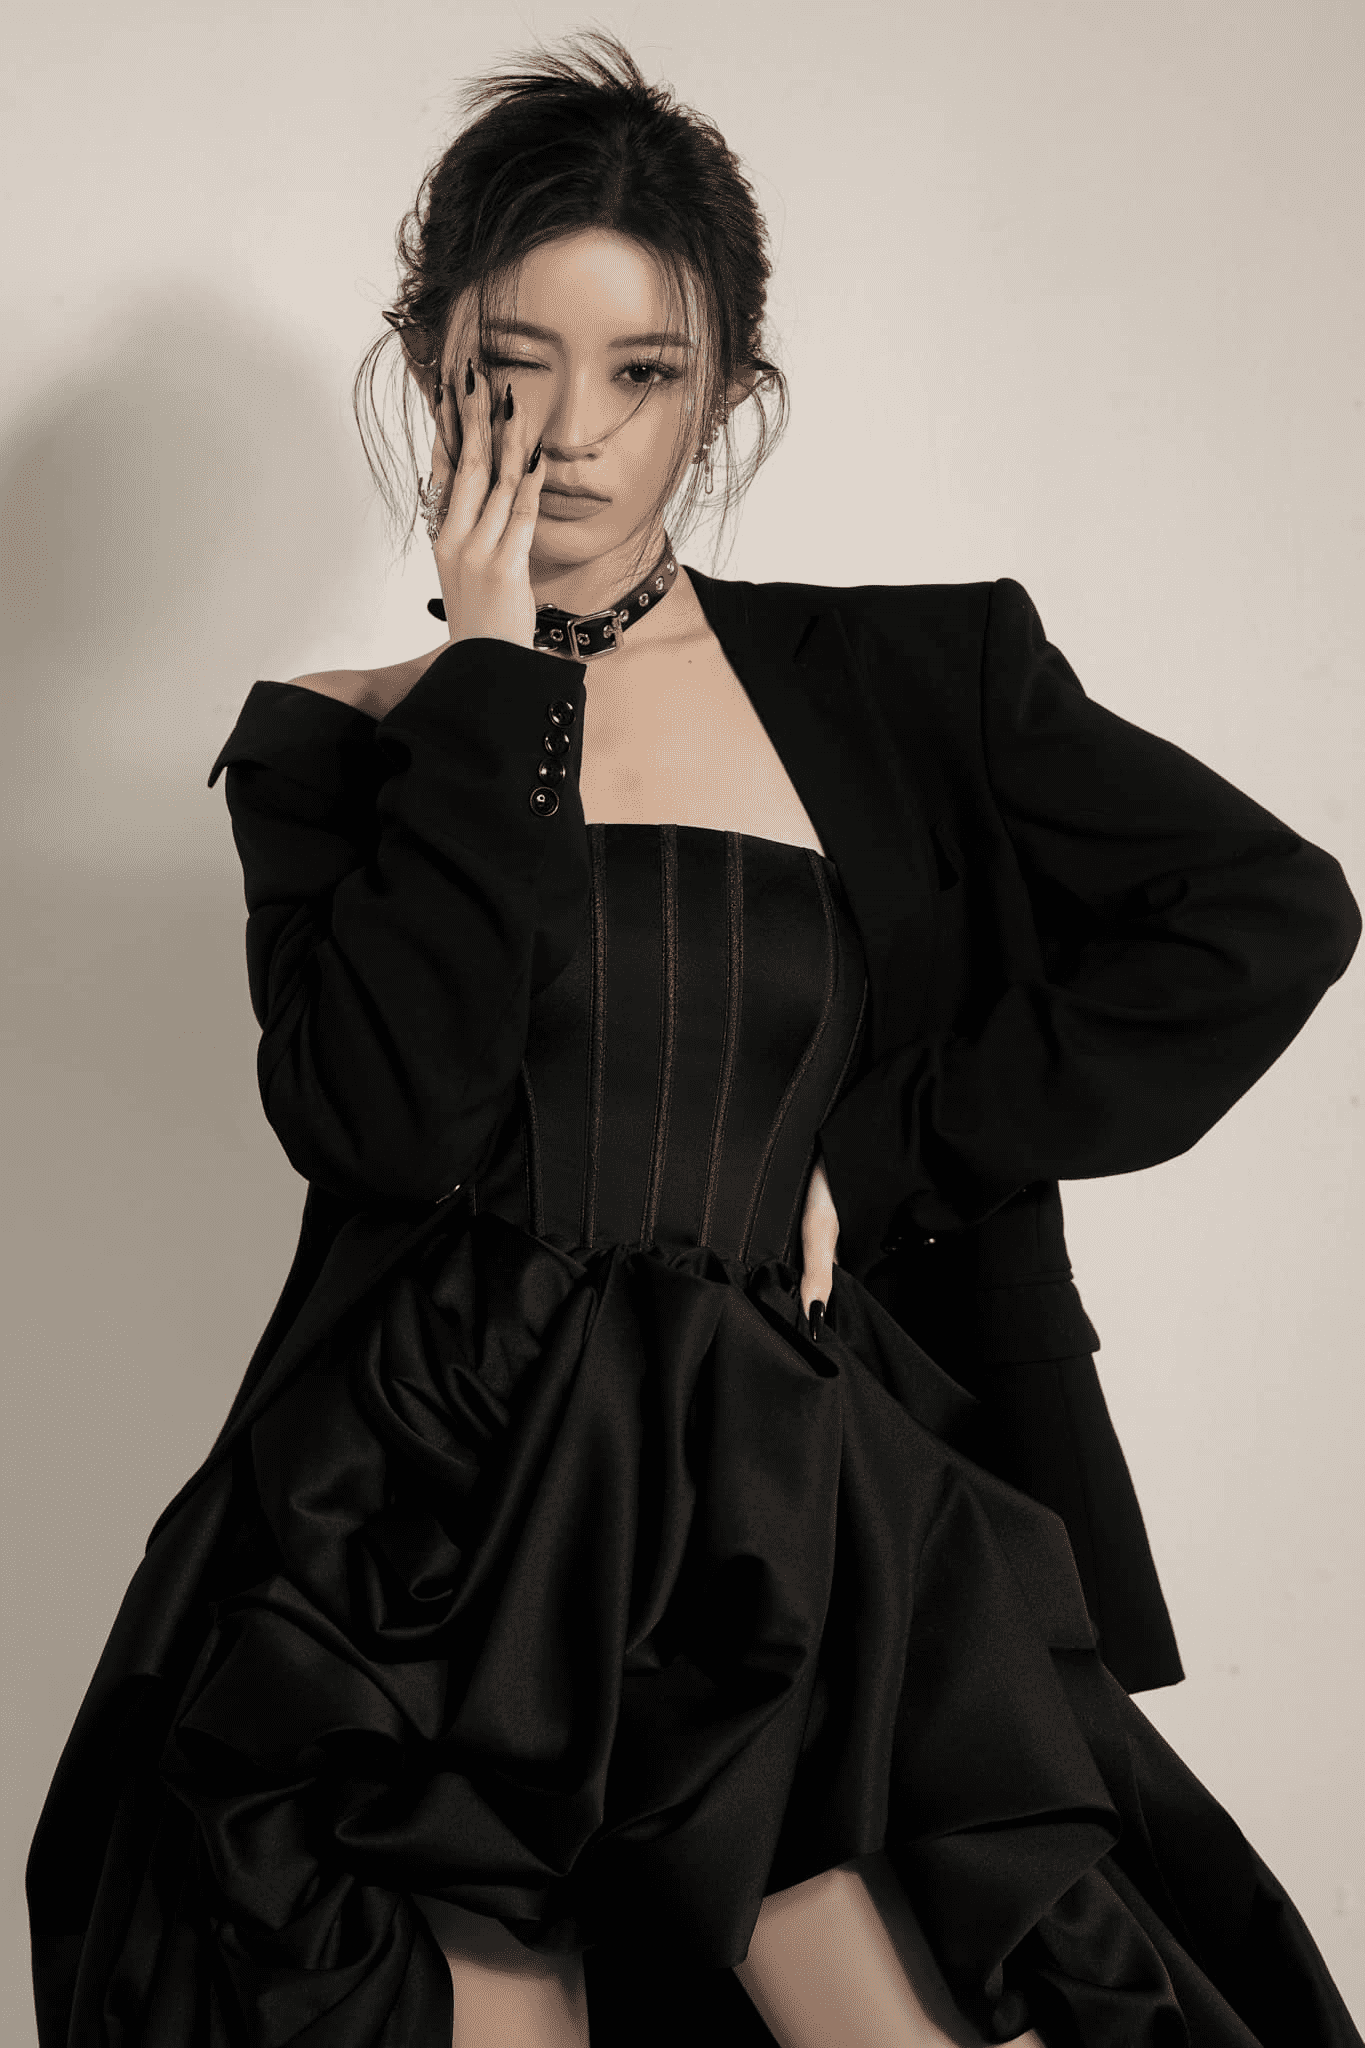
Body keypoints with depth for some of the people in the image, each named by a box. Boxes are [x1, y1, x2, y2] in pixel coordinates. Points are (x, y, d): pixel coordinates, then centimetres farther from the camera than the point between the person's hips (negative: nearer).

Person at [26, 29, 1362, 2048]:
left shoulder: (898, 679, 10)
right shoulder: (335, 740, 10)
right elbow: (381, 1120, -8)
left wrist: (881, 1156, 0)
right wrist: (497, 672, -5)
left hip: (788, 1507, 0)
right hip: (423, 1508, 0)